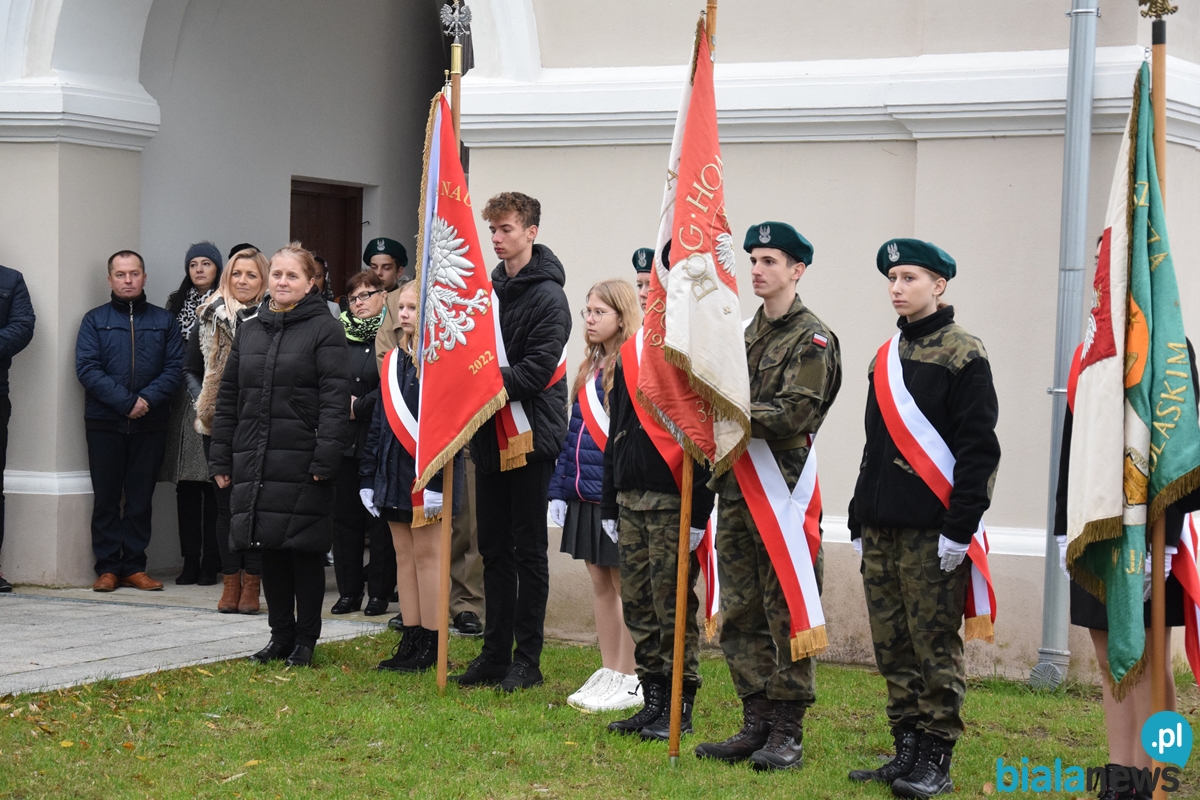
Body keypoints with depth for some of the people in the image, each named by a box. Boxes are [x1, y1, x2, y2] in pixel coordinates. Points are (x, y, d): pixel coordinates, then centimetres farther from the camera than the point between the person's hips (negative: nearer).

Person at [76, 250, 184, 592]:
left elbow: (174, 368, 1)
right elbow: (87, 369, -7)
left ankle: (134, 566, 10)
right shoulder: (95, 320, 5)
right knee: (106, 497, 2)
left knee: (141, 497, 4)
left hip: (150, 423, 1)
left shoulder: (164, 321, 10)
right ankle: (107, 567, 6)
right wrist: (127, 402, -16)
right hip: (104, 423, -1)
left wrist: (148, 399, -16)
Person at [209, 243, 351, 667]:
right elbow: (228, 397, 16)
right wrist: (221, 458, 11)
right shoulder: (249, 330, 14)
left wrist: (326, 458, -18)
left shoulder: (325, 330, -3)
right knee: (269, 551, 8)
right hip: (254, 459, 5)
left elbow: (335, 398, -10)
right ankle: (281, 636, 18)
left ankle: (305, 639, 10)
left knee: (304, 550, 0)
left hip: (301, 462, -5)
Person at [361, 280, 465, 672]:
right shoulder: (395, 358, 14)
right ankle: (411, 640, 15)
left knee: (427, 553, -3)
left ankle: (430, 644, 4)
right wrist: (369, 474, 13)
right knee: (404, 554, 10)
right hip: (394, 470, 8)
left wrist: (435, 478, -22)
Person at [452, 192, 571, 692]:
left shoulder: (547, 296, -11)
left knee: (529, 551, 0)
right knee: (494, 549, 10)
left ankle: (528, 659, 5)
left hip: (531, 435, -7)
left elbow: (536, 370, -19)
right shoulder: (488, 288, 13)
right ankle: (495, 652, 17)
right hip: (490, 436, 7)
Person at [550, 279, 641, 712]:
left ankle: (628, 681, 6)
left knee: (624, 582, -1)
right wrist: (560, 489, 13)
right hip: (586, 493, 8)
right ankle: (608, 673, 20)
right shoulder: (590, 366, 14)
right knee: (600, 582, 12)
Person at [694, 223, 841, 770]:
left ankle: (788, 733, 1)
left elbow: (793, 414, -17)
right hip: (738, 488, 8)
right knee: (740, 613, 8)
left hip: (784, 492, -8)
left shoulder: (811, 339, -6)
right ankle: (756, 724, 16)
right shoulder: (748, 335, 18)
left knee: (787, 614, -4)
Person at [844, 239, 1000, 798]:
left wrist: (959, 527, -16)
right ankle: (907, 750, 16)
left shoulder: (964, 355, -6)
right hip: (882, 530, 7)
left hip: (931, 530, -7)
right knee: (892, 646, 9)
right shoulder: (887, 358, 16)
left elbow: (978, 450, -11)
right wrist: (860, 523, 16)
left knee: (935, 645, -3)